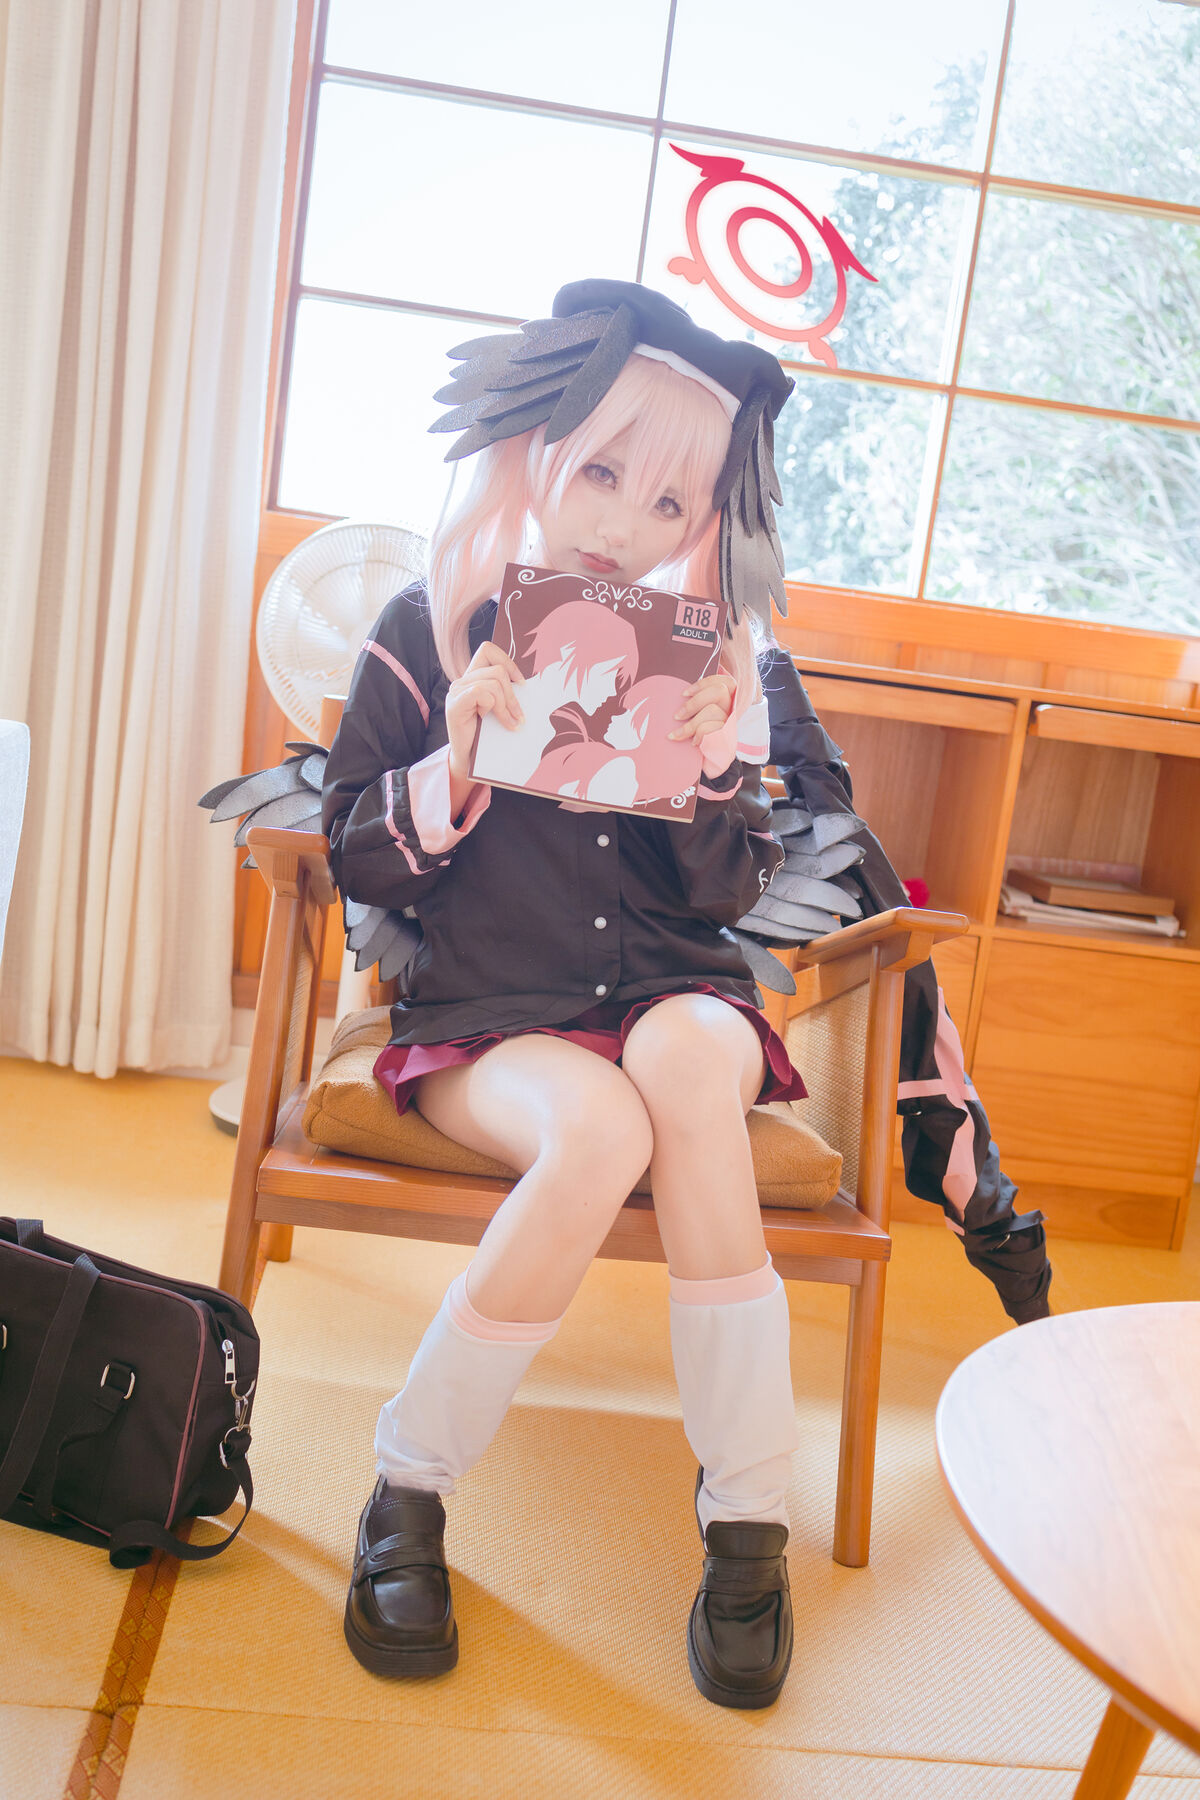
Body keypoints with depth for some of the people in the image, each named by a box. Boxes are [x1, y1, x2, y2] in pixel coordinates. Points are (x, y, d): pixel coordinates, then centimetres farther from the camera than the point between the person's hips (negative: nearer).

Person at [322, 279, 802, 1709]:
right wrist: (455, 764, -17)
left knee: (689, 1068, -33)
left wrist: (709, 775, -13)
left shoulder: (701, 661, 8)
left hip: (671, 988, 2)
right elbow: (355, 865, 1)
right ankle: (408, 1489, -12)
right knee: (598, 1129, -34)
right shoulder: (431, 631, 1)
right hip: (485, 1010, -2)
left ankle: (747, 1519, -22)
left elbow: (728, 897, 6)